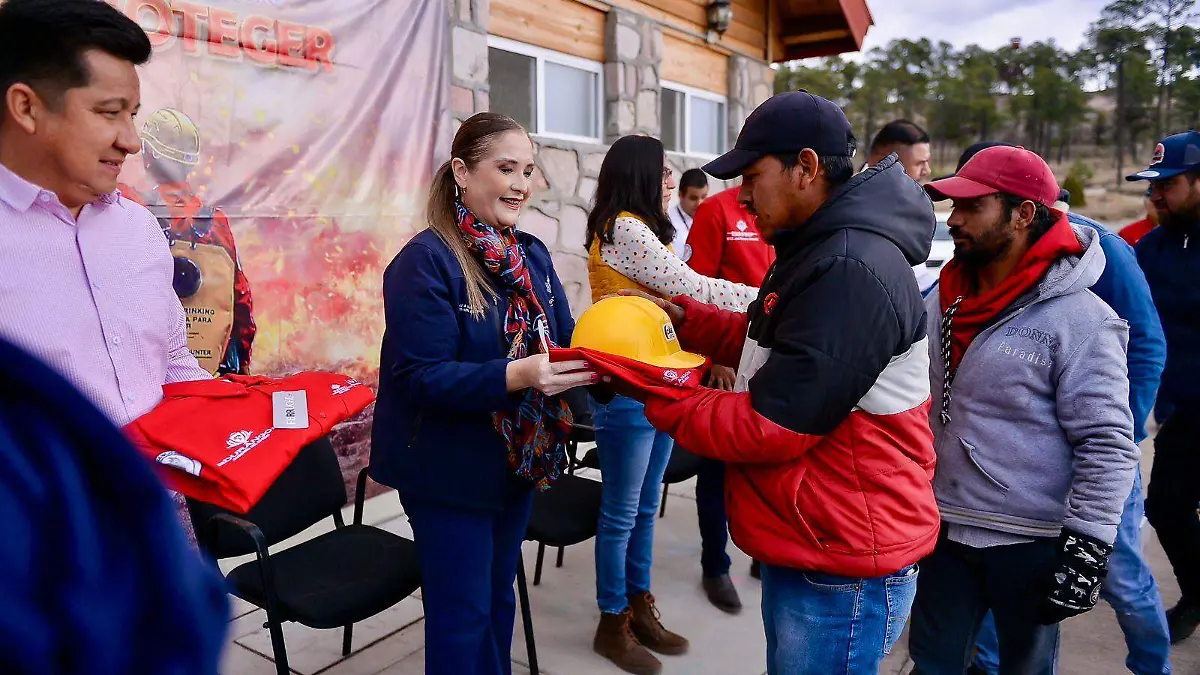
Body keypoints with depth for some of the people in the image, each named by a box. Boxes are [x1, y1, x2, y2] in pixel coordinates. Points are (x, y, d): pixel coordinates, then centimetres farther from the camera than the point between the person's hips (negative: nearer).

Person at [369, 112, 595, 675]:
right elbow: (421, 377, -23)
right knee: (462, 614, 8)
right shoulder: (425, 261, -18)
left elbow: (561, 341, 4)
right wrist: (516, 376, -36)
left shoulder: (532, 255, 4)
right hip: (451, 470, -6)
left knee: (498, 598, 22)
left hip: (519, 459, 7)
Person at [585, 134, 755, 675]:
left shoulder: (642, 229, 16)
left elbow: (673, 297, 13)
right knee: (621, 513, 4)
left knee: (646, 507, 17)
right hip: (627, 390, -9)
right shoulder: (623, 229, -15)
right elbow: (691, 287, -17)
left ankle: (639, 608, 32)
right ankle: (612, 625, 20)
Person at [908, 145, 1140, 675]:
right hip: (944, 529, 5)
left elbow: (1107, 446, -16)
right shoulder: (942, 301, 3)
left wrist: (1086, 549, -18)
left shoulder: (1078, 320, -16)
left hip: (1032, 541, -5)